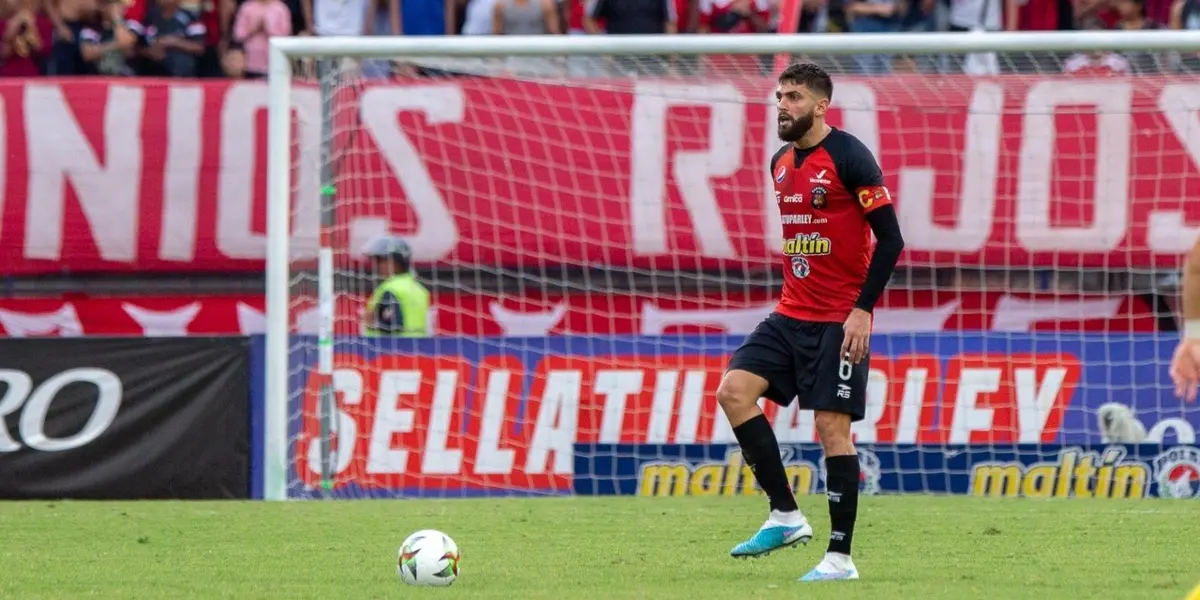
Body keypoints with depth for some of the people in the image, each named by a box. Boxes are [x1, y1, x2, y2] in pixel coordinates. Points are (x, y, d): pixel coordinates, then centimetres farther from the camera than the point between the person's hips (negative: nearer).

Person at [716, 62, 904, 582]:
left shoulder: (848, 157, -12)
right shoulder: (781, 162, 11)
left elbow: (890, 238, -13)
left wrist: (863, 309, -18)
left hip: (840, 321, -7)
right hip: (792, 313, 7)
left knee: (833, 428, -7)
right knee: (733, 389, -8)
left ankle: (840, 558, -1)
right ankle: (785, 515, -2)